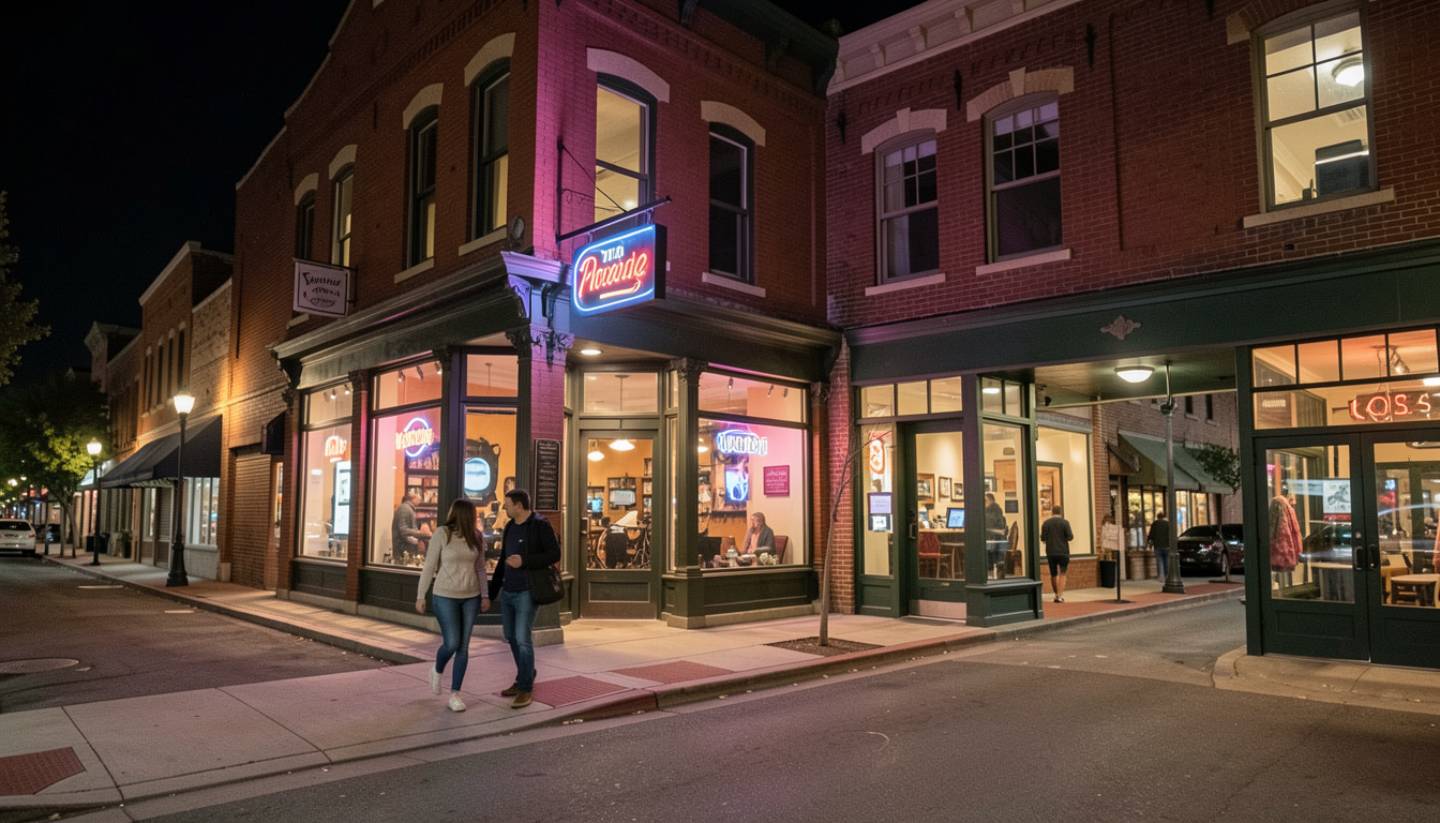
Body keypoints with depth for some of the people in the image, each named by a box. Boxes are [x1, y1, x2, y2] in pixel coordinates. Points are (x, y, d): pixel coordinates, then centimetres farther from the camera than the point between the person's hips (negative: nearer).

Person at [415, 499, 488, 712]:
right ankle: (437, 671, 25)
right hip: (446, 597, -4)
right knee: (451, 644, -9)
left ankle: (455, 695, 10)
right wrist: (421, 596, -7)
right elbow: (429, 567, -8)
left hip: (471, 597, 4)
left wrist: (485, 595, 7)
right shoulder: (441, 535, -11)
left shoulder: (476, 537, 3)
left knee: (463, 646, 2)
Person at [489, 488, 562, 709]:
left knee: (523, 639, -12)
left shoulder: (540, 525, -12)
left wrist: (524, 561, -25)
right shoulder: (510, 527, 11)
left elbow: (554, 554, -16)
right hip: (508, 592, 8)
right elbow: (503, 562, 17)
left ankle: (526, 689, 0)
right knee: (511, 637, 14)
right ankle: (526, 677, 30)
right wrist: (491, 591, 16)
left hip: (527, 592, -8)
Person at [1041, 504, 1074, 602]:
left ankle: (1057, 594, 25)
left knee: (1053, 574, 15)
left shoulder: (1045, 523, 0)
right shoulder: (1065, 522, -6)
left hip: (1050, 552, 2)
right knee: (1062, 574, 0)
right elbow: (1070, 537, -9)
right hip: (1063, 552, -2)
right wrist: (1072, 535, 14)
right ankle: (1060, 596, -10)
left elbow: (1042, 539, -1)